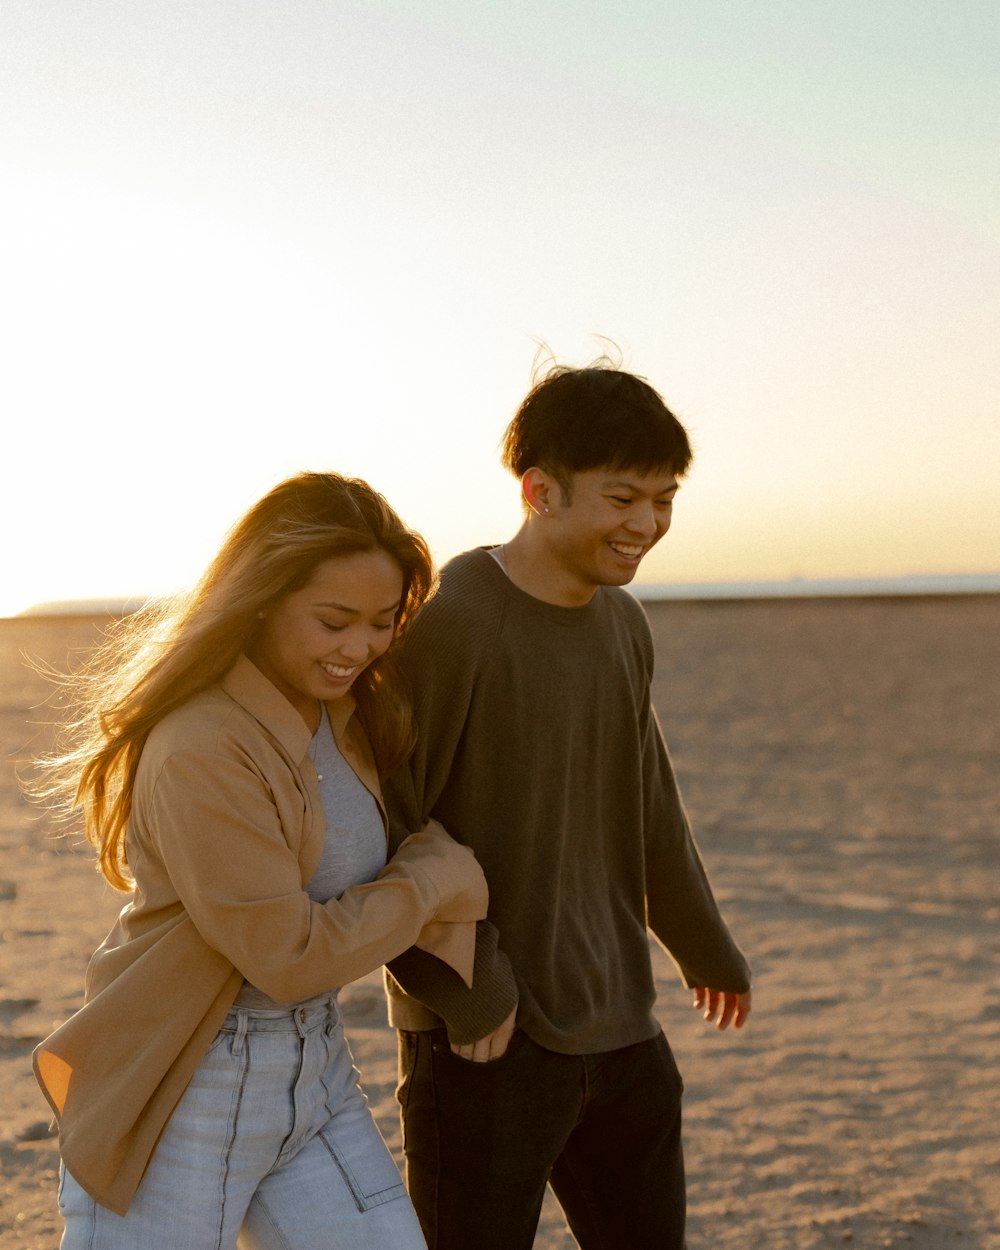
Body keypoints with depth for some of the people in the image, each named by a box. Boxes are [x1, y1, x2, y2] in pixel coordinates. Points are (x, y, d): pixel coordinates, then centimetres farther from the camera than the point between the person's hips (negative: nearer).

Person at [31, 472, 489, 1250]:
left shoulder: (350, 714, 2)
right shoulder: (199, 753, -23)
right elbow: (291, 956, -21)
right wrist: (438, 879, -10)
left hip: (315, 1071, 7)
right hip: (183, 1095, -7)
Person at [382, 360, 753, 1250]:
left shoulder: (623, 625, 6)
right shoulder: (448, 621, -18)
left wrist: (703, 943, 29)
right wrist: (467, 991, -17)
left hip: (616, 1027, 7)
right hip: (483, 1042, -7)